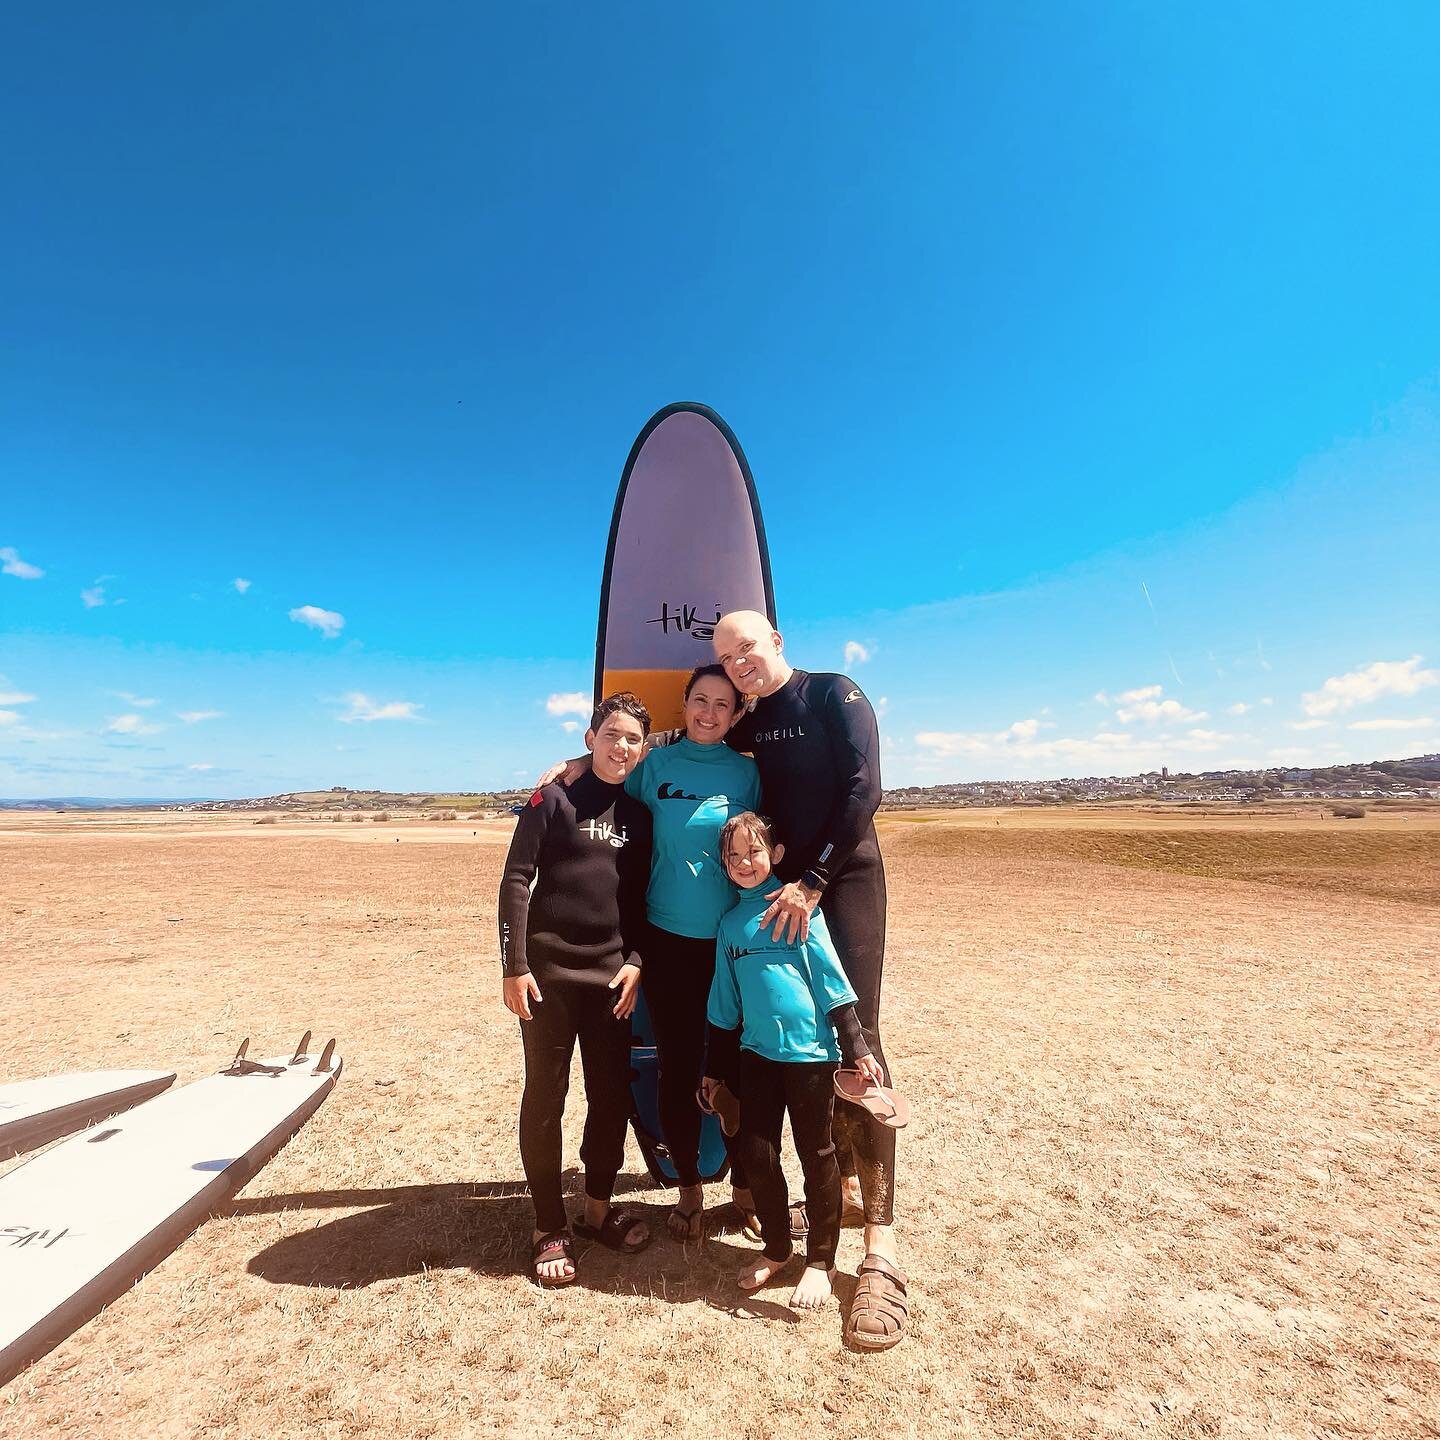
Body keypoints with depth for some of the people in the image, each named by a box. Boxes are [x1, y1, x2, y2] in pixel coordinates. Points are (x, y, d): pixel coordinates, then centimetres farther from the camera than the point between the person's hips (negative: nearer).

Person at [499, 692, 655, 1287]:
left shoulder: (639, 815, 8)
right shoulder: (554, 799, -5)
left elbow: (639, 898, 11)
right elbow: (516, 881, -8)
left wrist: (635, 961, 0)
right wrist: (515, 966, -12)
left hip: (610, 973, 4)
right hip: (549, 970, -4)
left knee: (613, 1094, 10)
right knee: (545, 1098, 6)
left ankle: (599, 1209, 31)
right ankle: (550, 1228, 23)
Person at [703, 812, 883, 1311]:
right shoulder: (730, 922, 7)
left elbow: (830, 976, -7)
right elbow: (725, 1003, 14)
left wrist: (855, 1046, -7)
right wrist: (715, 1068, 18)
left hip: (809, 1049, -4)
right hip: (756, 1051, 5)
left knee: (815, 1154, 8)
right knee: (757, 1154, 10)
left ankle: (820, 1261, 29)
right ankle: (776, 1250, 33)